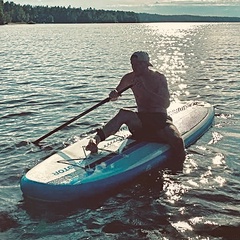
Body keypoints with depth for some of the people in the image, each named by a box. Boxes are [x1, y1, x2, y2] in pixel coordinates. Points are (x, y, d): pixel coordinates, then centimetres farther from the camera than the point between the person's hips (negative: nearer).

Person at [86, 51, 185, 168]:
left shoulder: (159, 78, -5)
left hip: (160, 118, -2)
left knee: (177, 140, -32)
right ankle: (96, 140, -48)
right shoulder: (130, 78, 5)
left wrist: (145, 90, -26)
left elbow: (166, 104, -17)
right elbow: (115, 93, 8)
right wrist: (114, 94, -19)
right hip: (141, 119, 2)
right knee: (123, 114, -31)